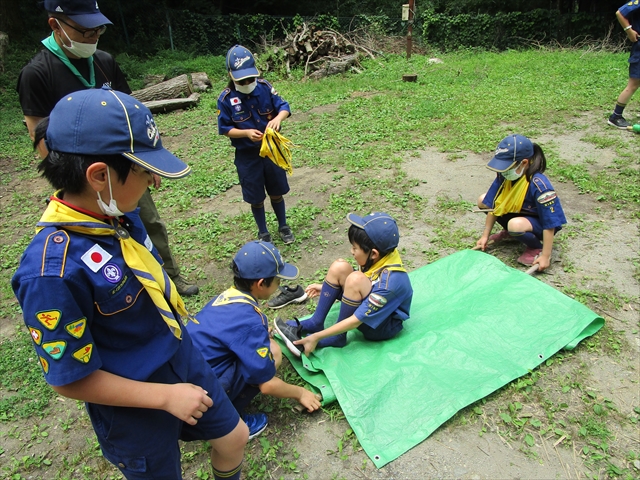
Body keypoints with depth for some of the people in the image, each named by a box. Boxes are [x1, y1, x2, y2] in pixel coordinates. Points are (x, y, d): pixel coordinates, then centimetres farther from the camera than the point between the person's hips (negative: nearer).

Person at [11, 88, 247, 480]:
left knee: (234, 437, 24)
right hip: (135, 408, -6)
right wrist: (166, 396, -18)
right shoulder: (52, 270, -33)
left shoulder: (120, 214, -11)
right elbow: (71, 378, -23)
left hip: (183, 359, 7)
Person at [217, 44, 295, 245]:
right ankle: (263, 233, 31)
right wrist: (246, 133, -27)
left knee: (277, 192, 16)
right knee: (256, 198, 11)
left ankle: (283, 227, 37)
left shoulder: (265, 87, -8)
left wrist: (278, 118, -30)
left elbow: (284, 107, -7)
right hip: (247, 155, -1)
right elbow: (225, 129, -9)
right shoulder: (226, 99, -13)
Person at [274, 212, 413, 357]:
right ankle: (315, 323, -7)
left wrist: (316, 337, -27)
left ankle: (338, 337, -14)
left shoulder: (389, 281, -35)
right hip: (369, 306, 8)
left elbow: (355, 321, -31)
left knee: (356, 279, -35)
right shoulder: (380, 257, -13)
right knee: (340, 267, -14)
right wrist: (328, 288, 7)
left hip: (384, 327, -8)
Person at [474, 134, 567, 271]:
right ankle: (508, 233, 13)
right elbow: (493, 205, -7)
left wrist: (545, 256, -27)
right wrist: (485, 236, -5)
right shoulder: (504, 176, -17)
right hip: (517, 213, 7)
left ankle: (536, 247, -6)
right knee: (482, 201, -5)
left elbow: (549, 224, -30)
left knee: (515, 225, -39)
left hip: (538, 223, -6)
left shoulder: (539, 185, -34)